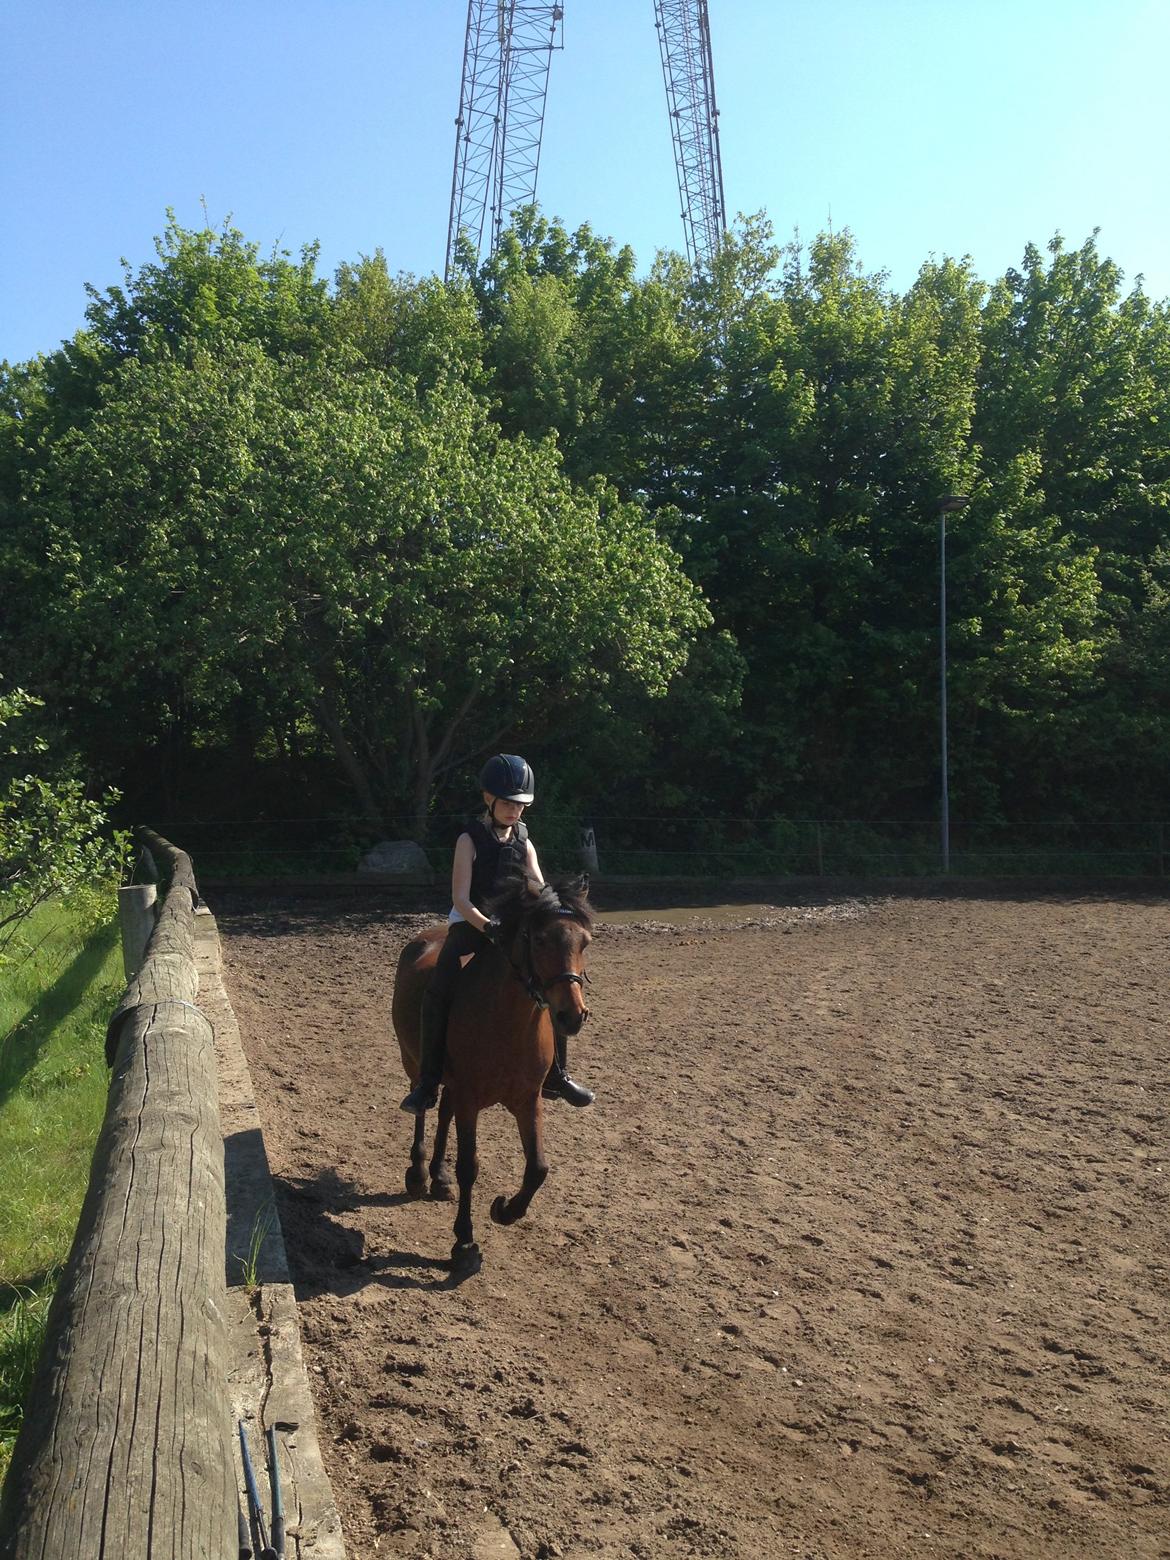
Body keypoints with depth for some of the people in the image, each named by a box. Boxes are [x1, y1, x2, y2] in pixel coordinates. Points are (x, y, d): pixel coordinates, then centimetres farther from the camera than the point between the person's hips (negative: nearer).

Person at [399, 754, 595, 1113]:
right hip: (471, 925, -5)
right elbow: (461, 899, -18)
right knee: (438, 992, -24)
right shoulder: (470, 840, -10)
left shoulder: (524, 844, 5)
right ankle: (428, 1082, -12)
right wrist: (489, 928, -34)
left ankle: (556, 1076, 14)